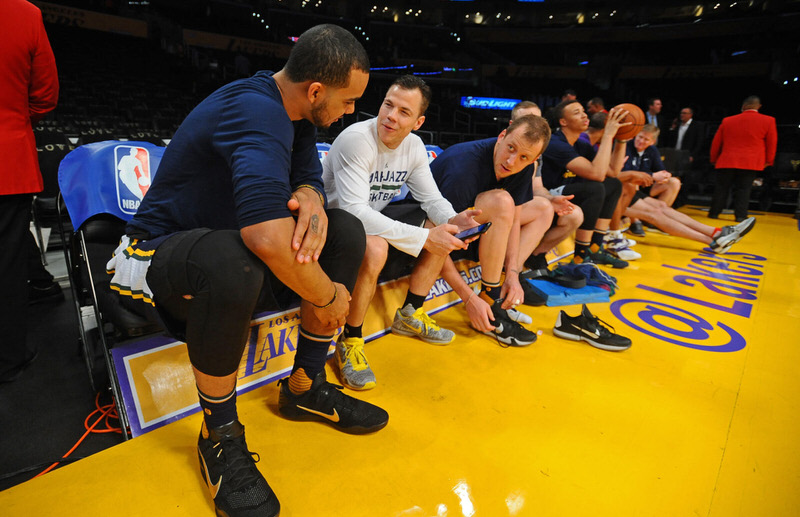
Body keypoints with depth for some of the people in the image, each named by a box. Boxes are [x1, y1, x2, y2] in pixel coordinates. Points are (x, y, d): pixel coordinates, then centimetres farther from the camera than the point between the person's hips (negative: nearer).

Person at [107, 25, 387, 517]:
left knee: (345, 231, -9)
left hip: (226, 236, 8)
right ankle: (220, 435, -15)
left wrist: (309, 198, -23)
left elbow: (308, 175, 4)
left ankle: (304, 388, 2)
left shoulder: (293, 109, 0)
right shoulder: (258, 111, -29)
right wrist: (327, 296, -26)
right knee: (231, 262, -42)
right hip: (159, 252, -8)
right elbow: (270, 238, -43)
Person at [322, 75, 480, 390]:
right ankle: (349, 341, -16)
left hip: (374, 217, 8)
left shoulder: (414, 146, -2)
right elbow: (354, 210, -35)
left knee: (442, 231, -1)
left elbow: (432, 198, 2)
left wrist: (452, 219, -23)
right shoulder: (356, 139, -26)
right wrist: (423, 237, -37)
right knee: (375, 248, -39)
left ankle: (409, 315, 11)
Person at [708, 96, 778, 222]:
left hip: (726, 162, 1)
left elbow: (716, 142, 11)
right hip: (751, 163, -1)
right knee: (743, 189, 3)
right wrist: (768, 161, 18)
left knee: (721, 188, 7)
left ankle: (714, 213, 9)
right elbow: (772, 143, 6)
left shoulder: (727, 121, 5)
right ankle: (740, 216, 1)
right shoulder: (768, 121, 1)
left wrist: (714, 159, 22)